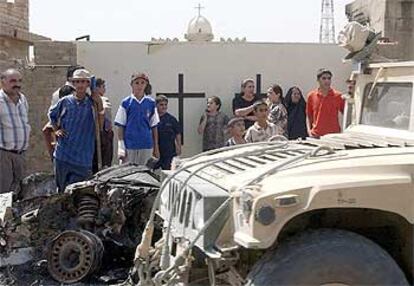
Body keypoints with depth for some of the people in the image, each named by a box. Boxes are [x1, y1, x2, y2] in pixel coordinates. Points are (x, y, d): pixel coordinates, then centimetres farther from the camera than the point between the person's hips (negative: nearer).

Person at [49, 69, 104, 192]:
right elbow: (52, 114, 23)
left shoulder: (93, 103, -2)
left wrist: (99, 104, -16)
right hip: (62, 155, 2)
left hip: (83, 158, -2)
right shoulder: (65, 101, 3)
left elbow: (102, 126, -11)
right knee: (62, 190, 13)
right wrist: (56, 130, 10)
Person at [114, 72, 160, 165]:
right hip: (129, 146, -2)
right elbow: (120, 126, 1)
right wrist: (121, 149, -5)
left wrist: (156, 147, 8)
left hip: (146, 146, 2)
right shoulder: (126, 103, 0)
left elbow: (154, 127, 9)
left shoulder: (151, 103, 5)